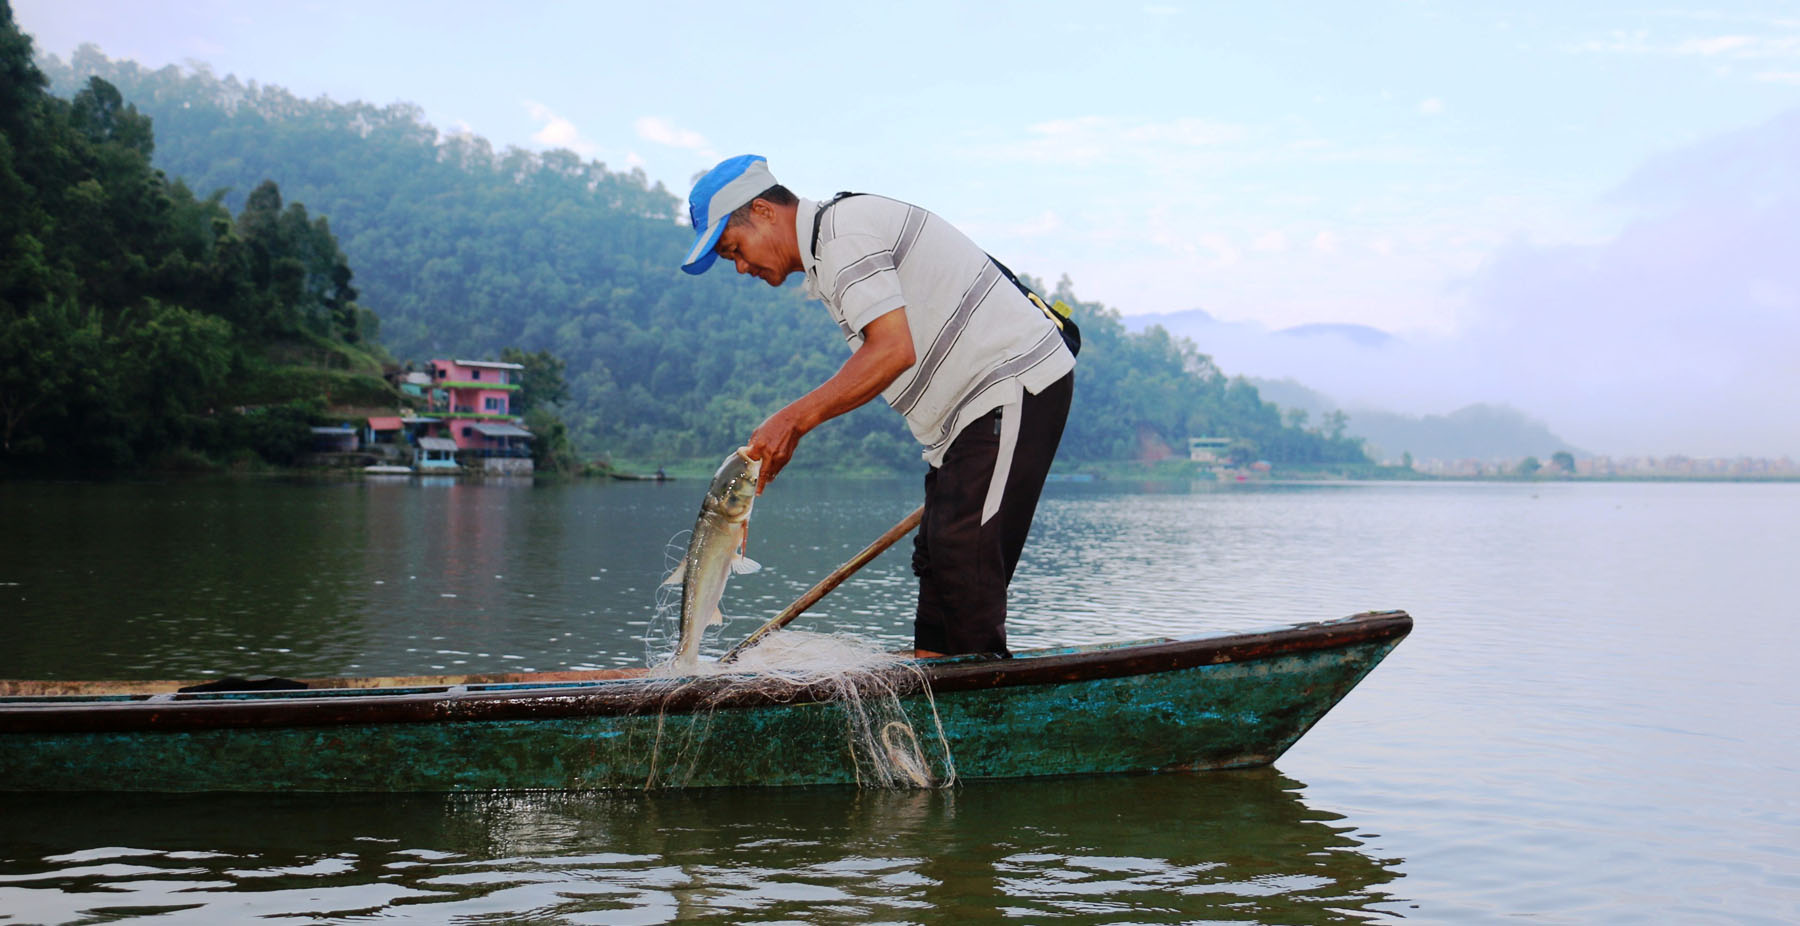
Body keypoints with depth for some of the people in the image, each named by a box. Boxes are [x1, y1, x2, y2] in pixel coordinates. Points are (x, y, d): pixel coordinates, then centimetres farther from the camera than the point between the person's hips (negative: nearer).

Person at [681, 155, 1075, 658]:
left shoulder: (842, 231, -14)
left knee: (964, 551, -17)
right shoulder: (826, 257, 19)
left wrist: (794, 419, -23)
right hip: (972, 408, 11)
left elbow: (893, 349, -25)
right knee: (935, 555, 6)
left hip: (1016, 383, -11)